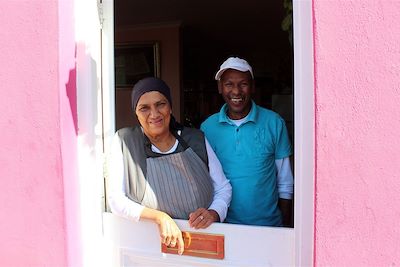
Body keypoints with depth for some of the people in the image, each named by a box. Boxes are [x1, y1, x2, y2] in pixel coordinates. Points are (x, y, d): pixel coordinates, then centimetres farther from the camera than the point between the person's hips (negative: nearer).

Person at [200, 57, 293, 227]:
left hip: (268, 225, 0)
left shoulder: (274, 123, -9)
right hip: (223, 224, 1)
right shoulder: (207, 127, -5)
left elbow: (285, 184, -3)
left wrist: (285, 228, -1)